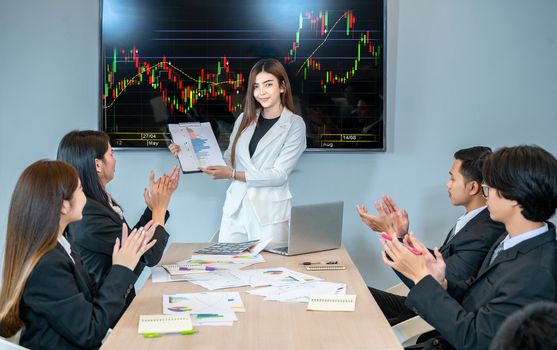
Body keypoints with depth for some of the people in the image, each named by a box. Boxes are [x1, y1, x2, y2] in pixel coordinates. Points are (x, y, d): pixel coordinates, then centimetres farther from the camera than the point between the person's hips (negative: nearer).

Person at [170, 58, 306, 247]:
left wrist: (231, 174, -16)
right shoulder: (245, 119, 10)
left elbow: (279, 174, -11)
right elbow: (229, 159, 14)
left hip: (270, 213, -4)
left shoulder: (295, 124, -3)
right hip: (235, 208, 4)